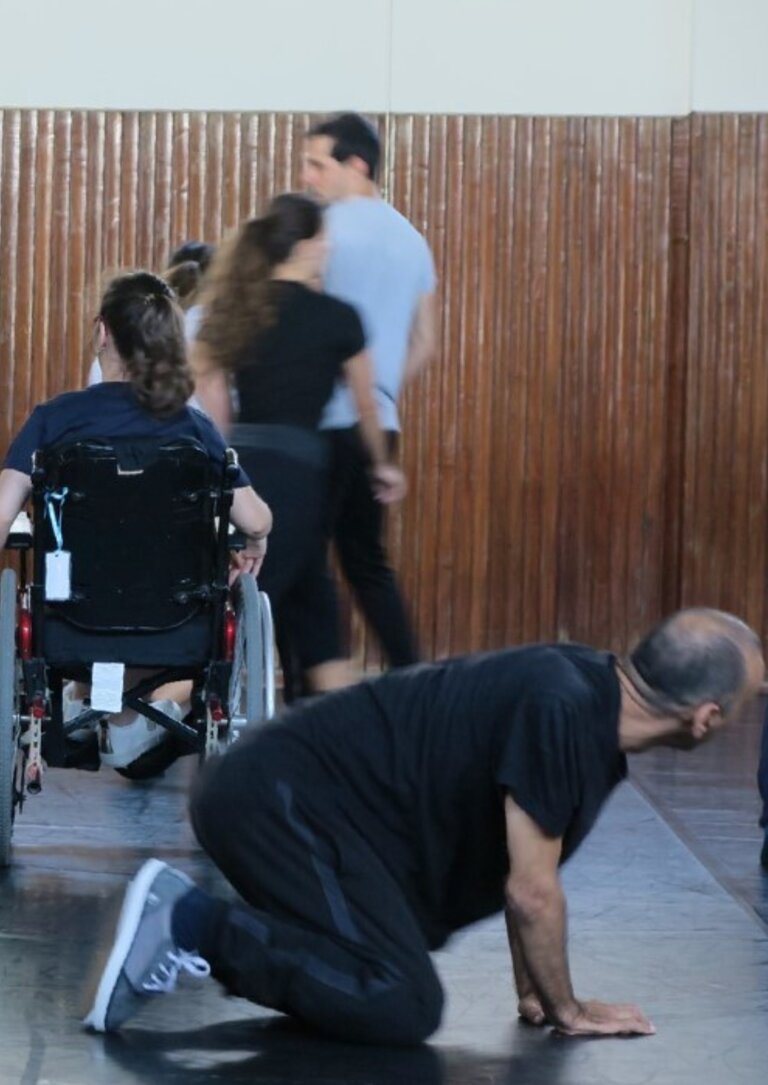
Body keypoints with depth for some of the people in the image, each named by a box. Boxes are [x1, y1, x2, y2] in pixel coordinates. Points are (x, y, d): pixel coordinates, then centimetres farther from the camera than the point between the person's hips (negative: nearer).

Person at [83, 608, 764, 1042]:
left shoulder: (598, 706, 6)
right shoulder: (561, 710, -23)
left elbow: (527, 874, 19)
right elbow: (531, 889, -17)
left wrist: (532, 991, 18)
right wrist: (566, 1009, -3)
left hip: (276, 801, 10)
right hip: (284, 802, -10)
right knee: (402, 1005, -19)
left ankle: (185, 917, 15)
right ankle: (189, 927, -14)